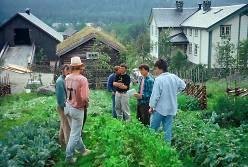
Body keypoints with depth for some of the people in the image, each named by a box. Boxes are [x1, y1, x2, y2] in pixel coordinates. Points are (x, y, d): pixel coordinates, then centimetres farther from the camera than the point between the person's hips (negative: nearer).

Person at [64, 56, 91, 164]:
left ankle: (82, 150, 39)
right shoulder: (82, 79, -21)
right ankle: (69, 157, 17)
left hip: (68, 106, 6)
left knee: (75, 131, 22)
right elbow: (84, 97, -25)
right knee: (75, 134, 7)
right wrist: (86, 105, -6)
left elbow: (67, 92, -5)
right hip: (77, 109, -6)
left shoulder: (67, 78, -3)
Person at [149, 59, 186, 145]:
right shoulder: (174, 77, 0)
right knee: (168, 128, 12)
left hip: (160, 108, -6)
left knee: (153, 128, 8)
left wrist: (151, 107, -7)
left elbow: (155, 95, -18)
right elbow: (183, 86, 16)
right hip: (171, 108, 6)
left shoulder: (159, 79, -19)